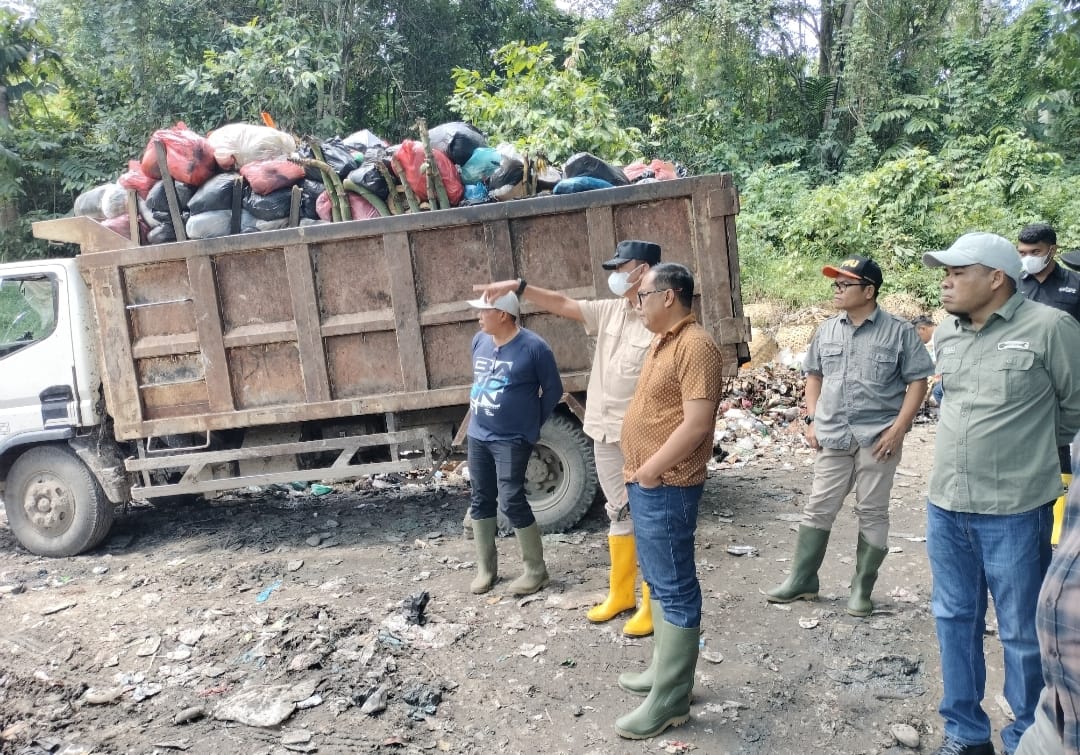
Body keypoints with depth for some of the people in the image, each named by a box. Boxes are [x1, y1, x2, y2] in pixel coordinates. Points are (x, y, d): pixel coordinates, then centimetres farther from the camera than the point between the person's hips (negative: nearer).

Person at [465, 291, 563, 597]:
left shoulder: (533, 347, -15)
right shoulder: (479, 341, 3)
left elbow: (553, 390, -5)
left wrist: (533, 423, 1)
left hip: (512, 440, -6)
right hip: (478, 435, 6)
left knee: (511, 502, -8)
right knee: (481, 500, 11)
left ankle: (536, 569, 9)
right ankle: (485, 568, 25)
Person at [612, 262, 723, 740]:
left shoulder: (695, 346, -17)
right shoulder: (663, 342, 15)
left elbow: (697, 423, -24)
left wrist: (651, 469, -17)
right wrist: (637, 472, 17)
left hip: (666, 488, -10)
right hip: (646, 484, 10)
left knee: (674, 590, -1)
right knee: (660, 583, 19)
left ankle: (669, 703, 8)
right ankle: (665, 670, 33)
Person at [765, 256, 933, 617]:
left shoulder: (899, 331, -5)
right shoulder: (827, 329, 8)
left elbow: (918, 381, -5)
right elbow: (813, 374, 16)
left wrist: (898, 429, -13)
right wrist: (813, 420, 6)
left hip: (877, 438, -4)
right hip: (833, 437, 4)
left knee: (872, 513, 6)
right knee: (818, 508, 9)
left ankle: (862, 588, 18)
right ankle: (802, 579, 20)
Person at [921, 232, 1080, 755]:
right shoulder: (945, 334, 5)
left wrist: (1031, 447, 11)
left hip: (1015, 511, -5)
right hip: (945, 505, 6)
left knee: (1022, 633, 9)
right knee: (954, 620, 16)